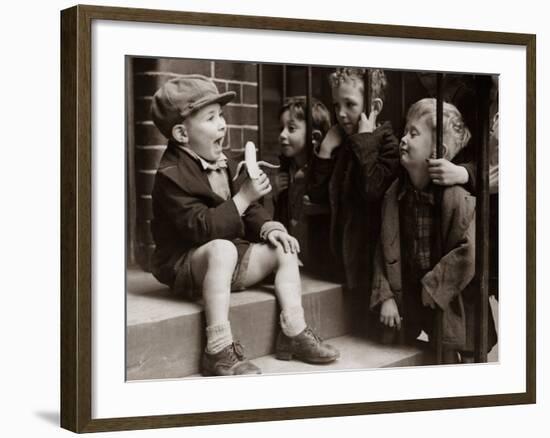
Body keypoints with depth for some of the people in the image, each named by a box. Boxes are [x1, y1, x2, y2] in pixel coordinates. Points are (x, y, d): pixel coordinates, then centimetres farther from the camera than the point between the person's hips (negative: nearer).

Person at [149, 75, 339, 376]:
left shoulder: (224, 165, 10)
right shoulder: (171, 176, -19)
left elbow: (249, 212, 16)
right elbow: (201, 228, -28)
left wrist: (268, 227, -6)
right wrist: (244, 197, -25)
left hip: (229, 260, 9)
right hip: (183, 266, -9)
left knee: (283, 248, 2)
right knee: (222, 248, -39)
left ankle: (294, 332, -2)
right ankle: (219, 349, -42)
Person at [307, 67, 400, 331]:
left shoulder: (387, 142, -11)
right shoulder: (342, 144, 11)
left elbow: (372, 190, -27)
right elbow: (317, 195, 6)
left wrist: (365, 140, -20)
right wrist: (326, 148, -1)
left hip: (373, 248, -7)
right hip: (346, 247, 7)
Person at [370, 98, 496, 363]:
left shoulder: (457, 197, -18)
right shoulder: (395, 195, 0)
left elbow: (471, 251, -25)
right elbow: (385, 250, 3)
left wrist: (434, 284, -18)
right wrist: (385, 297, -5)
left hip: (453, 304, -5)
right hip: (412, 300, 5)